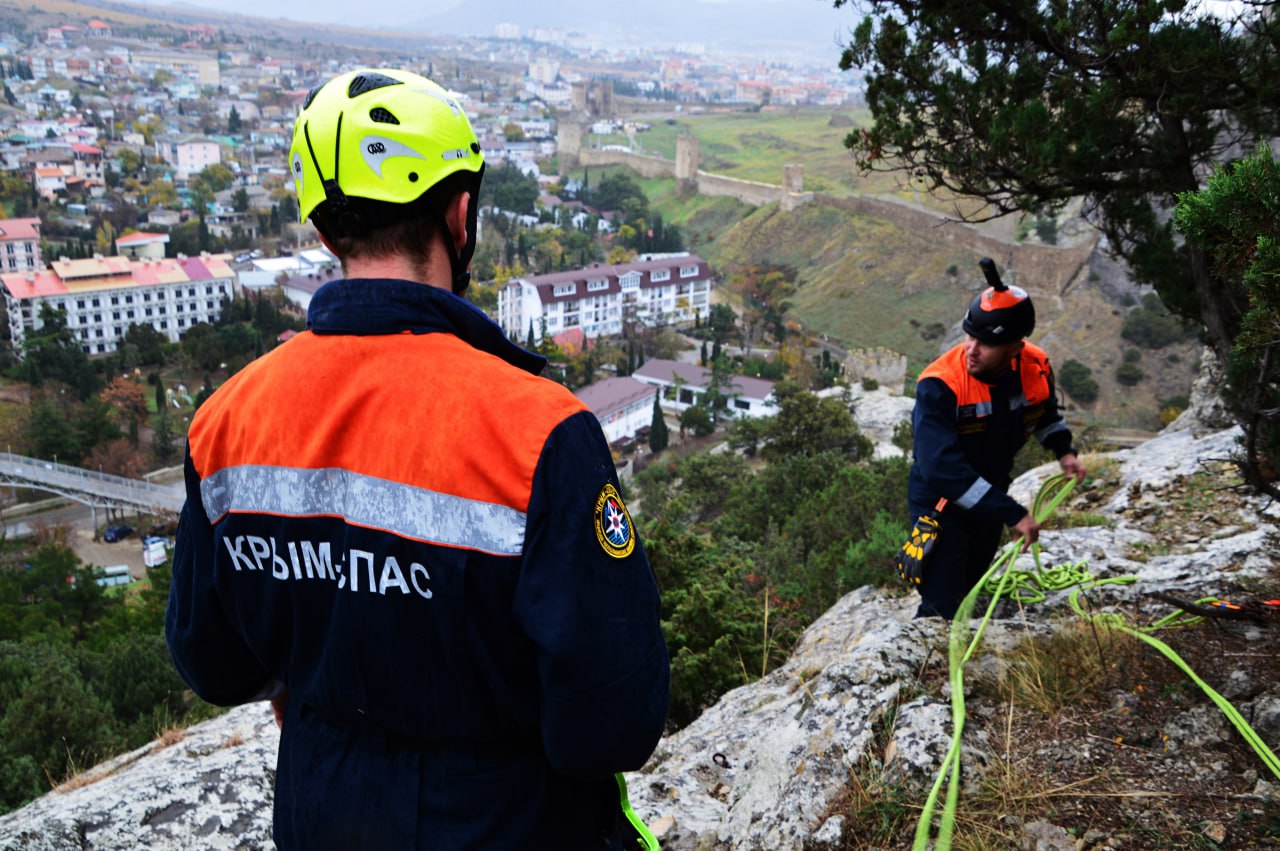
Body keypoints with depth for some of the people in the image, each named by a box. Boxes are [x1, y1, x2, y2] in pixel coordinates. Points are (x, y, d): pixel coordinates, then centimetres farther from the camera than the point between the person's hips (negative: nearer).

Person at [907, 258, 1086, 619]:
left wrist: (1064, 450, -3)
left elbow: (1045, 412, 13)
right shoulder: (939, 385, -32)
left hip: (989, 496, 6)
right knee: (942, 609, -7)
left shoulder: (1035, 367, -13)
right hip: (941, 499, -6)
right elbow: (942, 468, -37)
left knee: (969, 589, 24)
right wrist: (1012, 514, -35)